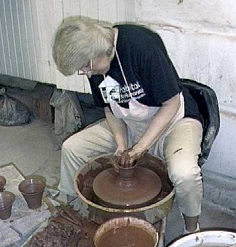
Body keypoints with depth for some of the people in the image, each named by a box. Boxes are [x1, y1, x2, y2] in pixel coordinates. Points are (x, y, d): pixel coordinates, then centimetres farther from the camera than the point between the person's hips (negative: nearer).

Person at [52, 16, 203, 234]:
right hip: (128, 125, 6)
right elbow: (110, 108, 4)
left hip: (174, 120, -6)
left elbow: (171, 104, -23)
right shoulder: (95, 64, -9)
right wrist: (121, 145, -12)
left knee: (184, 174, -34)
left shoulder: (143, 44, -29)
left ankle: (192, 228, -3)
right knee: (72, 148, -5)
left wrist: (140, 148, -23)